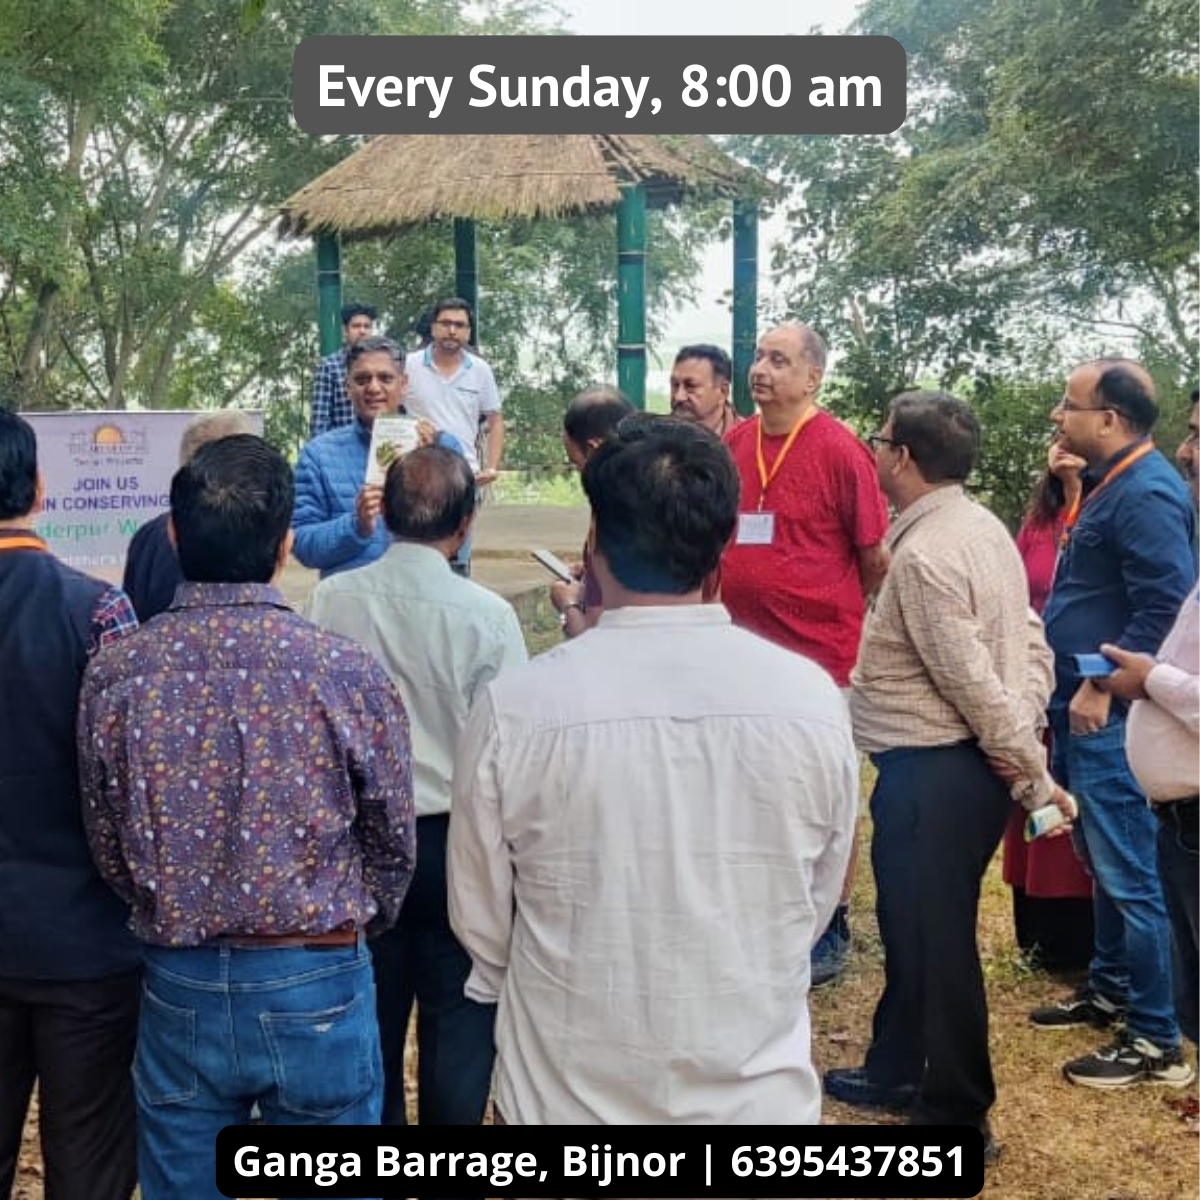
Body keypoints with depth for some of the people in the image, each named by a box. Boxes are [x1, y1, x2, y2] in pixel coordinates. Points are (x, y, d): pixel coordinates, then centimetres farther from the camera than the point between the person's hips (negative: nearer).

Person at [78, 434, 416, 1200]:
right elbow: (393, 845, -3)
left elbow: (110, 849, 3)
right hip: (317, 989, -2)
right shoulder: (347, 672, -15)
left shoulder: (115, 673, -9)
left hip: (179, 988, 2)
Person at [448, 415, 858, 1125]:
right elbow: (817, 905, 1)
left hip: (567, 1092, -1)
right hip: (758, 1092, 2)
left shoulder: (515, 710, -17)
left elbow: (480, 922, -4)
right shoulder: (812, 701, -13)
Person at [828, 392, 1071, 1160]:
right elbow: (1031, 641, 8)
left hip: (934, 773, -10)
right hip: (965, 763, 10)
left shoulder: (923, 555, -21)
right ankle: (898, 1071, 38)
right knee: (912, 922, 22)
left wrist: (1034, 777, -12)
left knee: (935, 936, 3)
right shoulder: (982, 527, 9)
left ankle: (957, 1117, 17)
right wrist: (1028, 735, 0)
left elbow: (974, 683, -22)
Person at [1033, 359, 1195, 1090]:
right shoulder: (1111, 485, 15)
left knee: (1130, 875, -4)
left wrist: (1102, 687, -23)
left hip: (1111, 717, -10)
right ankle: (1110, 991, 32)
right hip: (1082, 710, 10)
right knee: (1104, 865, 19)